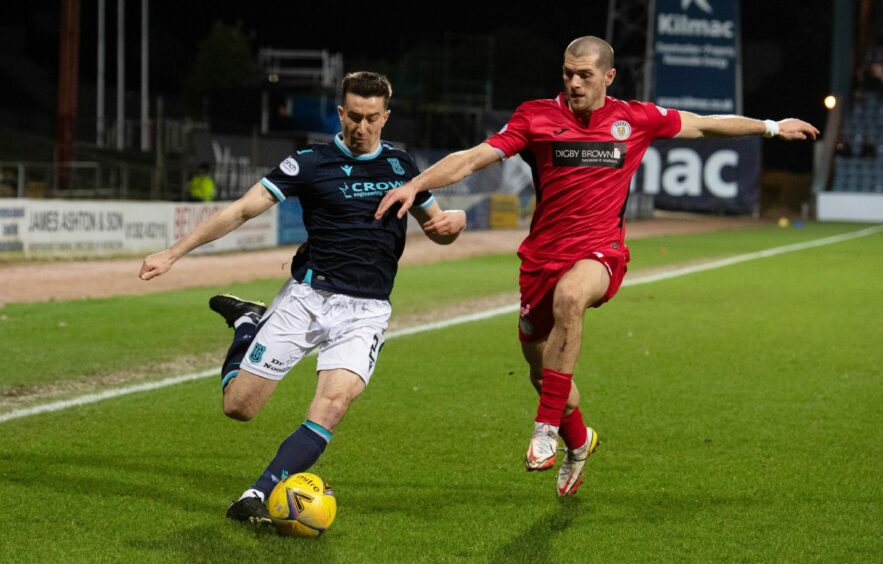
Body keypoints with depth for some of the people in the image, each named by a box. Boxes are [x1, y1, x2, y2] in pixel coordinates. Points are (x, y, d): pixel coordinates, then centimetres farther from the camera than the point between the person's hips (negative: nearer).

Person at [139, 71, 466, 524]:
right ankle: (248, 323, 30)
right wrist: (173, 253, -9)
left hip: (365, 312, 1)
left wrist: (454, 221, -6)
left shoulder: (400, 165, 8)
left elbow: (436, 230, 19)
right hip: (307, 297, -1)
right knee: (238, 406, 0)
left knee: (333, 402, -25)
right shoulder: (312, 162, -2)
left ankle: (258, 497, -22)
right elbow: (242, 210, -4)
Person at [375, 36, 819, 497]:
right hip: (543, 254, 2)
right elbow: (473, 158, -6)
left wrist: (771, 127, 23)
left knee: (569, 295, -38)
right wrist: (414, 185, -19)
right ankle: (578, 441, 44)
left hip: (600, 253, -2)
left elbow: (705, 125, 18)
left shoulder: (635, 119, 4)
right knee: (542, 372, 10)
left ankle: (546, 427, -31)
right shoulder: (536, 117, -1)